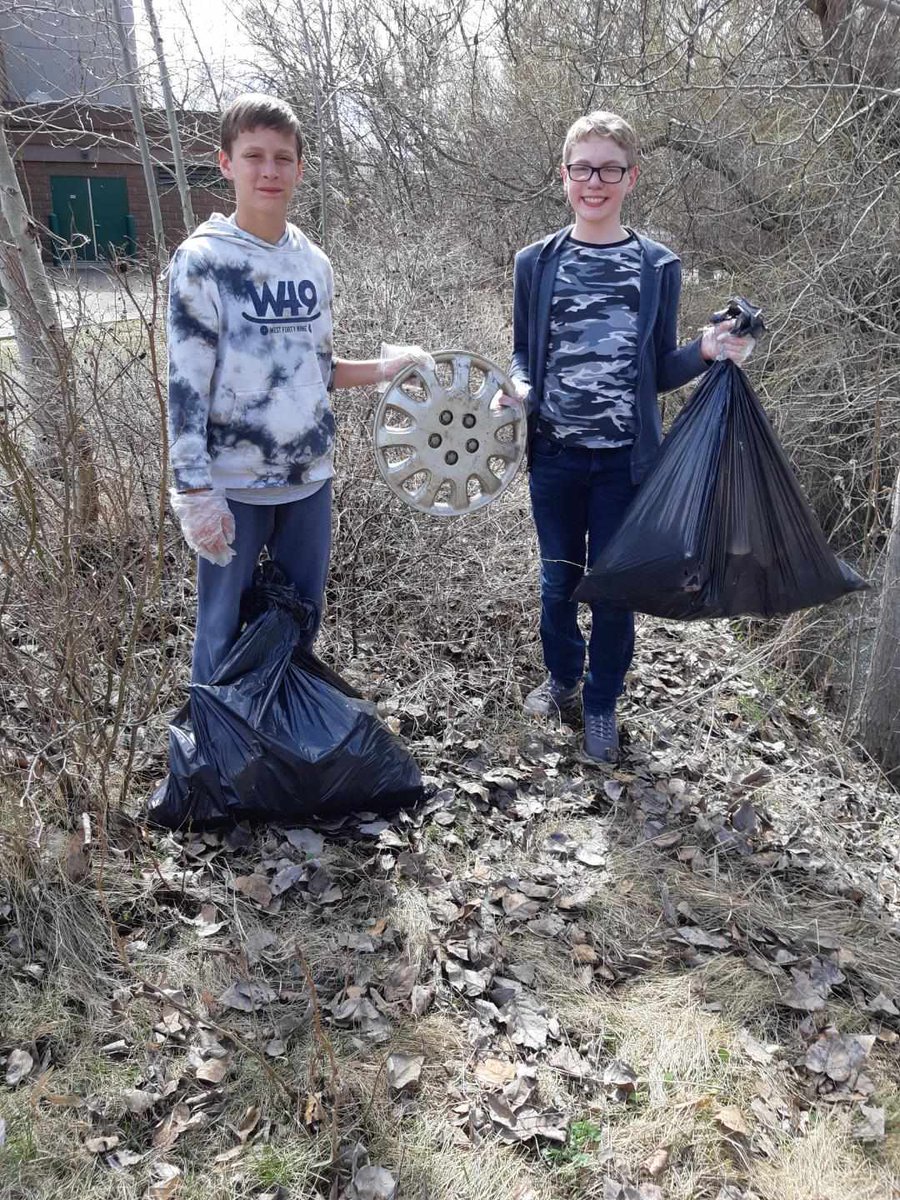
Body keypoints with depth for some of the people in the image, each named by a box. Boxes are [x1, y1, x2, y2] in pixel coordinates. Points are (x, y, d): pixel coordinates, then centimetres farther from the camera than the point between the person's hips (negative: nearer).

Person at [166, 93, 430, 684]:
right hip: (234, 487, -5)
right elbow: (186, 385, -12)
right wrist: (195, 494, -16)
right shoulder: (202, 260, -9)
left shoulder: (315, 263, 8)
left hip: (309, 480, 6)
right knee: (224, 637, 4)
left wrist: (388, 366, 4)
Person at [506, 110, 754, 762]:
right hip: (555, 452, 1)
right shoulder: (537, 263, 2)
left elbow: (659, 371, 4)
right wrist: (518, 388, -13)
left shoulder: (658, 266, 0)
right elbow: (523, 354, 9)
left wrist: (707, 351, -15)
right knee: (558, 576, 15)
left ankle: (602, 703, 27)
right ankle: (562, 676, 39)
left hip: (626, 457, -1)